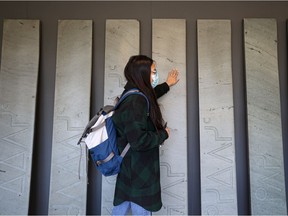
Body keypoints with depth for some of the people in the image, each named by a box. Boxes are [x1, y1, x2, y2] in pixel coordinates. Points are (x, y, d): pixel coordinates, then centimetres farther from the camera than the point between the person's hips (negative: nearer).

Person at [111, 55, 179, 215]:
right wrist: (164, 134, -15)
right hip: (139, 172, -10)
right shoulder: (136, 102, -25)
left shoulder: (133, 95, 6)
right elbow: (139, 140, -31)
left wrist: (167, 85, 40)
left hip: (129, 168, 10)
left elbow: (148, 96, 31)